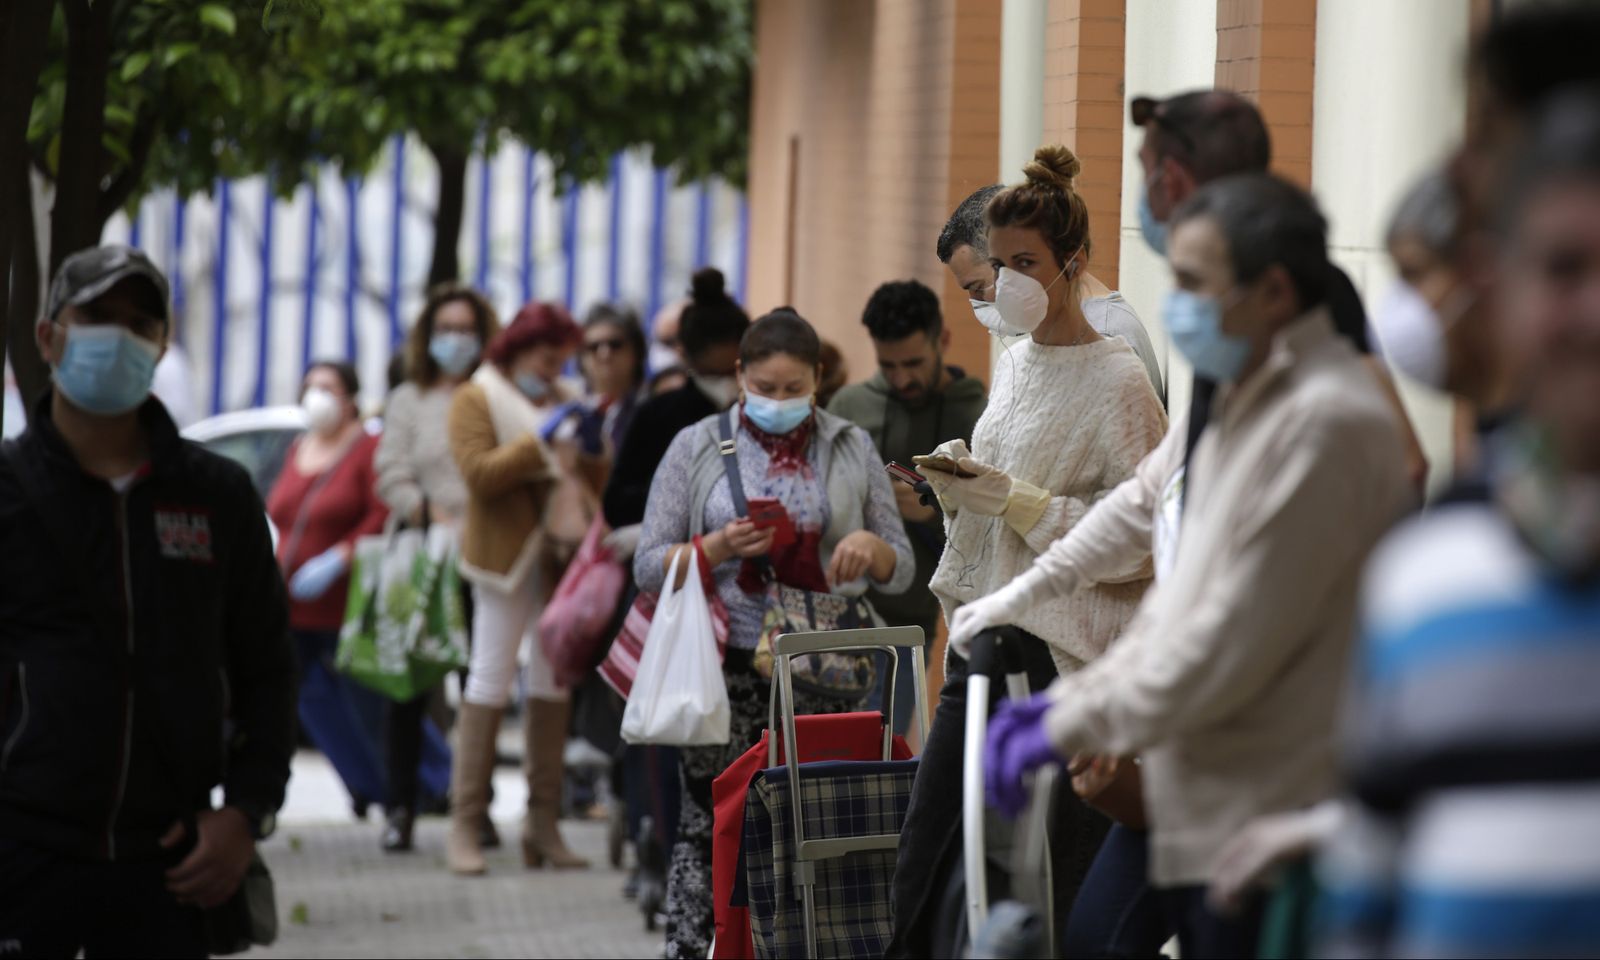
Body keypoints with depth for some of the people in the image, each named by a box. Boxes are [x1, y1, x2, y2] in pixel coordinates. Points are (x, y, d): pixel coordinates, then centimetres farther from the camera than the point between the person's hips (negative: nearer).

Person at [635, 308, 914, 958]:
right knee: (708, 826, -4)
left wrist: (872, 547, -8)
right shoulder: (698, 447, 7)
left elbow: (900, 573, 14)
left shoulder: (851, 450, 12)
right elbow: (649, 568, 4)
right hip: (728, 669, -1)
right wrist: (721, 547, -13)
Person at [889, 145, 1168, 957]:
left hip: (1062, 656, -8)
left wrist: (1018, 502, -20)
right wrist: (962, 479, 3)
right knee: (920, 878, 4)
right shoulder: (1015, 363, 14)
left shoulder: (1117, 381, -10)